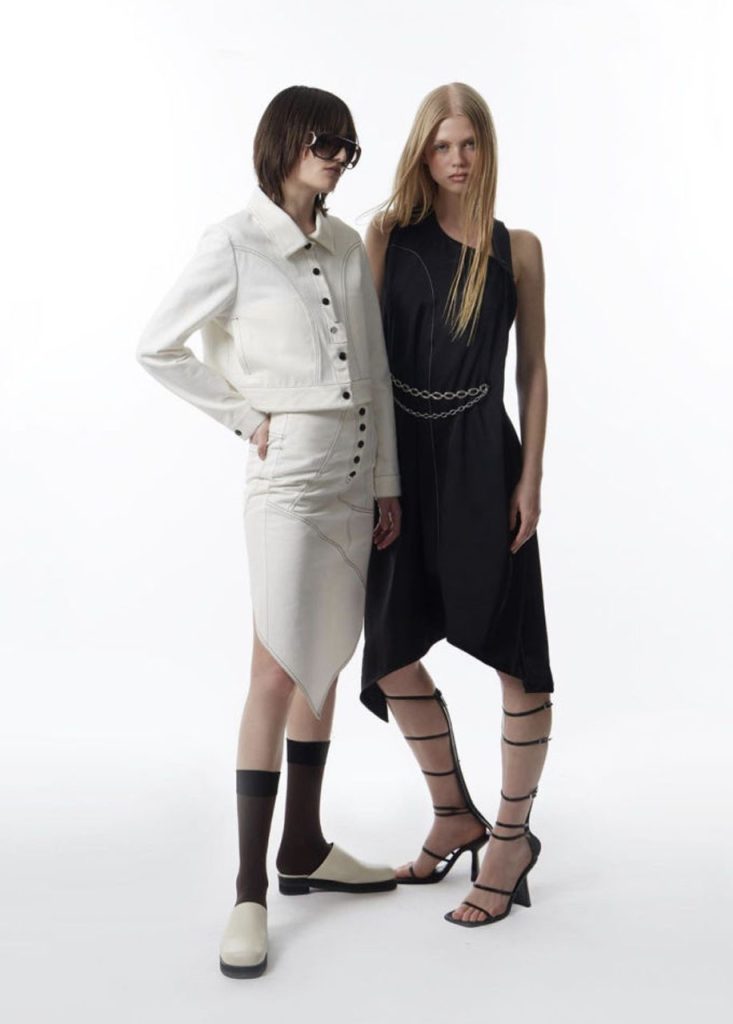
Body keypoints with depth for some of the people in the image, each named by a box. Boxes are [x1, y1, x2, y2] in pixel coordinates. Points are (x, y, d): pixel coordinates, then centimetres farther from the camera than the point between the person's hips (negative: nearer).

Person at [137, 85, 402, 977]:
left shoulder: (348, 247, 9)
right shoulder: (235, 243, -7)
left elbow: (374, 371, 10)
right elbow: (157, 347, -2)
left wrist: (387, 483, 9)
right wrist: (246, 416, -4)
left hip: (356, 474, 6)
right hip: (291, 474, -6)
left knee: (326, 665, 12)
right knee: (278, 671, -7)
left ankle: (304, 848, 27)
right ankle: (250, 889, 4)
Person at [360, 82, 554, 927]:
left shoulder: (517, 249, 3)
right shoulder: (388, 234, 4)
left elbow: (533, 370, 3)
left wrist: (530, 478, -4)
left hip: (480, 457, -2)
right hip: (401, 456, 2)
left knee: (515, 652, 2)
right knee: (392, 656, 8)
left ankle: (511, 839, 20)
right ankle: (455, 818, 29)